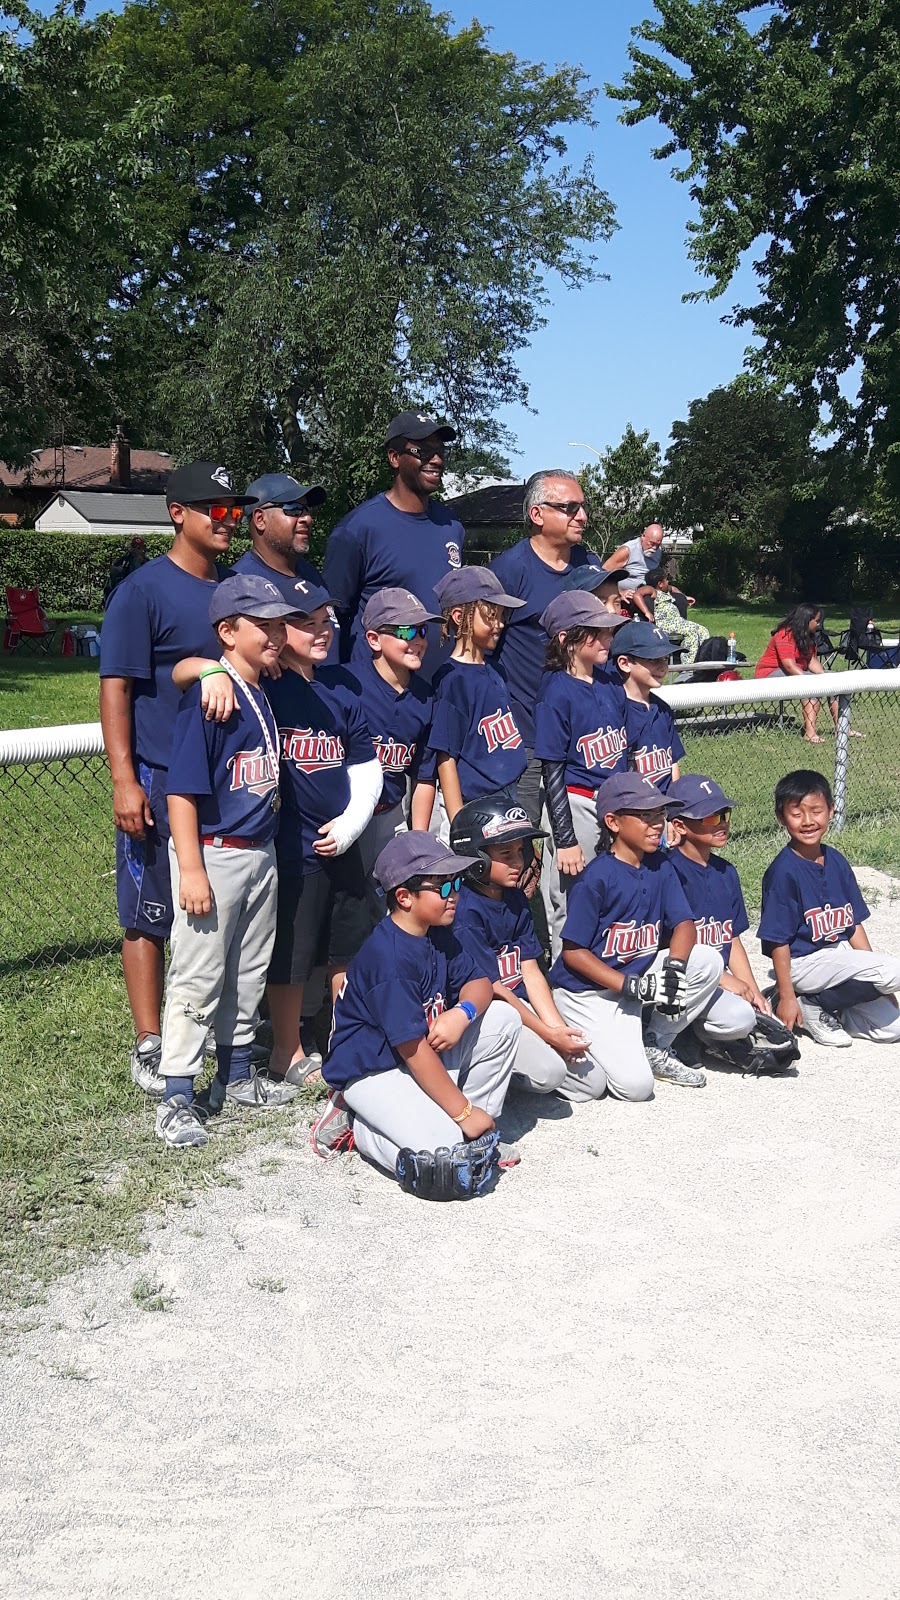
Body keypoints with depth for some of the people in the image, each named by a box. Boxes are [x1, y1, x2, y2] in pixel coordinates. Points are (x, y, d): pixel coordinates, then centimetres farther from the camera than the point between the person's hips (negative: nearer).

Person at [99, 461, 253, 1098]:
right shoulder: (143, 591, -8)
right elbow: (115, 689, -11)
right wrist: (125, 780, -18)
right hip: (161, 782, -6)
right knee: (151, 915, 2)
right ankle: (150, 1046, 12)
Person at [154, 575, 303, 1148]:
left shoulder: (264, 694, 8)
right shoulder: (208, 695, -17)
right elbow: (184, 788, -19)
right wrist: (192, 870, -22)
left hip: (261, 853, 8)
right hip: (213, 855, -8)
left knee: (249, 972, 18)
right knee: (198, 978, -3)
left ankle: (236, 1076, 33)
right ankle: (177, 1101, 5)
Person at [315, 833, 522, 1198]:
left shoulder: (439, 935, 3)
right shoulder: (389, 958, -25)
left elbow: (480, 982, 4)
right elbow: (413, 1048, -25)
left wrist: (463, 1012, -21)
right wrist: (463, 1111, -20)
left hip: (424, 1057, 9)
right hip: (372, 1072, -9)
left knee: (504, 1020, -4)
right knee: (447, 1159, -27)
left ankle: (479, 1129, 0)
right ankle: (358, 1125, -3)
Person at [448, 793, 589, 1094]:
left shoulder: (516, 899, 7)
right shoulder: (466, 910, -18)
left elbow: (531, 972, 5)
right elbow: (492, 989, -17)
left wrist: (559, 1028, -9)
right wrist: (548, 1034, -16)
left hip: (520, 1005, 8)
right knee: (549, 1071, -25)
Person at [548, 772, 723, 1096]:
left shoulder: (661, 867, 2)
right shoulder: (596, 878, -19)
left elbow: (685, 925, -1)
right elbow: (573, 951, -17)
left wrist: (674, 966, -23)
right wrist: (632, 987, -24)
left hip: (641, 973, 7)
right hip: (588, 992, -7)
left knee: (708, 961, -13)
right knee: (635, 1085, -19)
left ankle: (655, 1047, 4)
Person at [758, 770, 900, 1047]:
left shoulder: (837, 862, 5)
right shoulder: (783, 871, -17)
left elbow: (854, 923, 11)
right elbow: (778, 941, -14)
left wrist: (877, 983, 9)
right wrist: (786, 997, -14)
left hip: (840, 956, 7)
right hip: (804, 962, -7)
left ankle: (821, 1005, 11)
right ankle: (813, 1007, -8)